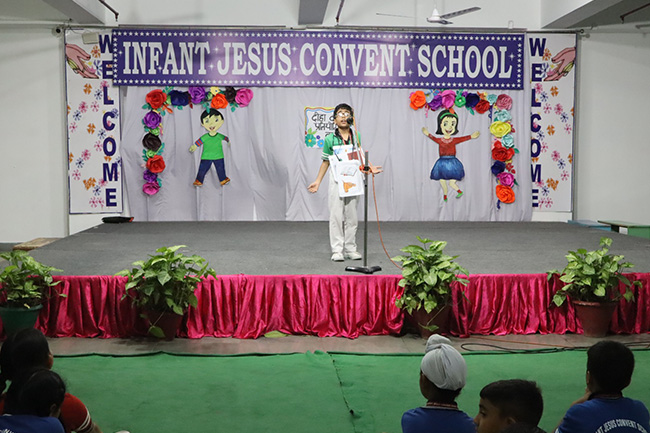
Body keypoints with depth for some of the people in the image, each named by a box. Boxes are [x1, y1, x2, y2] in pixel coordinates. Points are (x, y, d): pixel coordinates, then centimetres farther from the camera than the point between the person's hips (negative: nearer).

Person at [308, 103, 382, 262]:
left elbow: (360, 158, 11)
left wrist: (369, 168, -6)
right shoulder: (330, 139, -4)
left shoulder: (357, 137, 3)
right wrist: (317, 181, 2)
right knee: (336, 216, -1)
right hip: (336, 181, -2)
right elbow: (325, 162, 3)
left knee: (351, 216, 8)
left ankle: (351, 249, 16)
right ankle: (337, 250, 4)